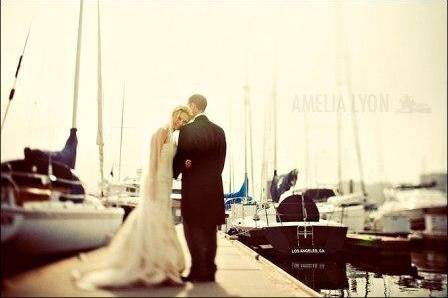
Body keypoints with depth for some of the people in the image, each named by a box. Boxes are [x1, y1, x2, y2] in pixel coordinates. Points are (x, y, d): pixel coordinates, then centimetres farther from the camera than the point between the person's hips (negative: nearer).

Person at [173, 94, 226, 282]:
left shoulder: (187, 130, -11)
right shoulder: (218, 131, 6)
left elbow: (180, 158, -6)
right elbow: (221, 160, 6)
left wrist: (173, 174, 10)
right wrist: (210, 175, 10)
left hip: (193, 187, -6)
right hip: (214, 187, 6)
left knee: (193, 231, 3)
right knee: (210, 231, 12)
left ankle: (198, 272, 4)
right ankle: (209, 272, 19)